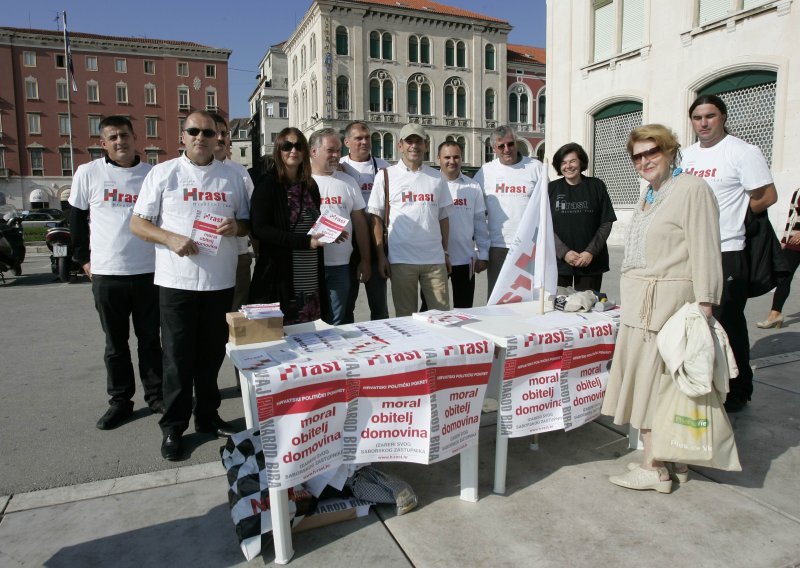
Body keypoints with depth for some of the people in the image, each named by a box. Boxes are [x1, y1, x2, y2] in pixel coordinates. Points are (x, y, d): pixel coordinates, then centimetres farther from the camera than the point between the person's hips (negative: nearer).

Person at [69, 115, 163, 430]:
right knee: (115, 343, 11)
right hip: (106, 274, 0)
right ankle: (120, 400, 23)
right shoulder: (88, 173, 1)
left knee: (150, 339, 10)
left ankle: (155, 395, 23)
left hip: (148, 273, 0)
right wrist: (83, 258, 7)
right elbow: (76, 218, 10)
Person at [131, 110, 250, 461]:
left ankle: (207, 416, 28)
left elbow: (246, 223, 14)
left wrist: (236, 226, -9)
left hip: (221, 283, 3)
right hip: (177, 282, -2)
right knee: (178, 358, 3)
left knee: (211, 355, 12)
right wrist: (171, 239, -17)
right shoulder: (163, 173, 2)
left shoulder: (232, 177, 10)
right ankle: (173, 427, 17)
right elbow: (138, 224, 0)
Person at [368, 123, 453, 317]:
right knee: (405, 317, 7)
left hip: (435, 258, 3)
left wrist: (445, 252, 9)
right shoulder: (386, 176, 2)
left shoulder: (437, 177, 11)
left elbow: (443, 218, 15)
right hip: (401, 259, -2)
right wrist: (381, 255, -6)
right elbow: (376, 218, 1)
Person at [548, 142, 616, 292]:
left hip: (591, 261, 0)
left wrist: (591, 252, -8)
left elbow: (606, 223, 3)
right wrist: (564, 252, -11)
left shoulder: (596, 186, 5)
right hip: (559, 260, 0)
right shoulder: (551, 189, 5)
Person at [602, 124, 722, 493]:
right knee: (652, 380, 12)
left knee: (654, 380, -5)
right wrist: (631, 297, 16)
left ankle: (653, 469, 6)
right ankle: (673, 458, 24)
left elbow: (705, 252, -14)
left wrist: (703, 306, -18)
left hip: (668, 301, -9)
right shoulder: (649, 196, 19)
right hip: (640, 302, 9)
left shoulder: (692, 190, -8)